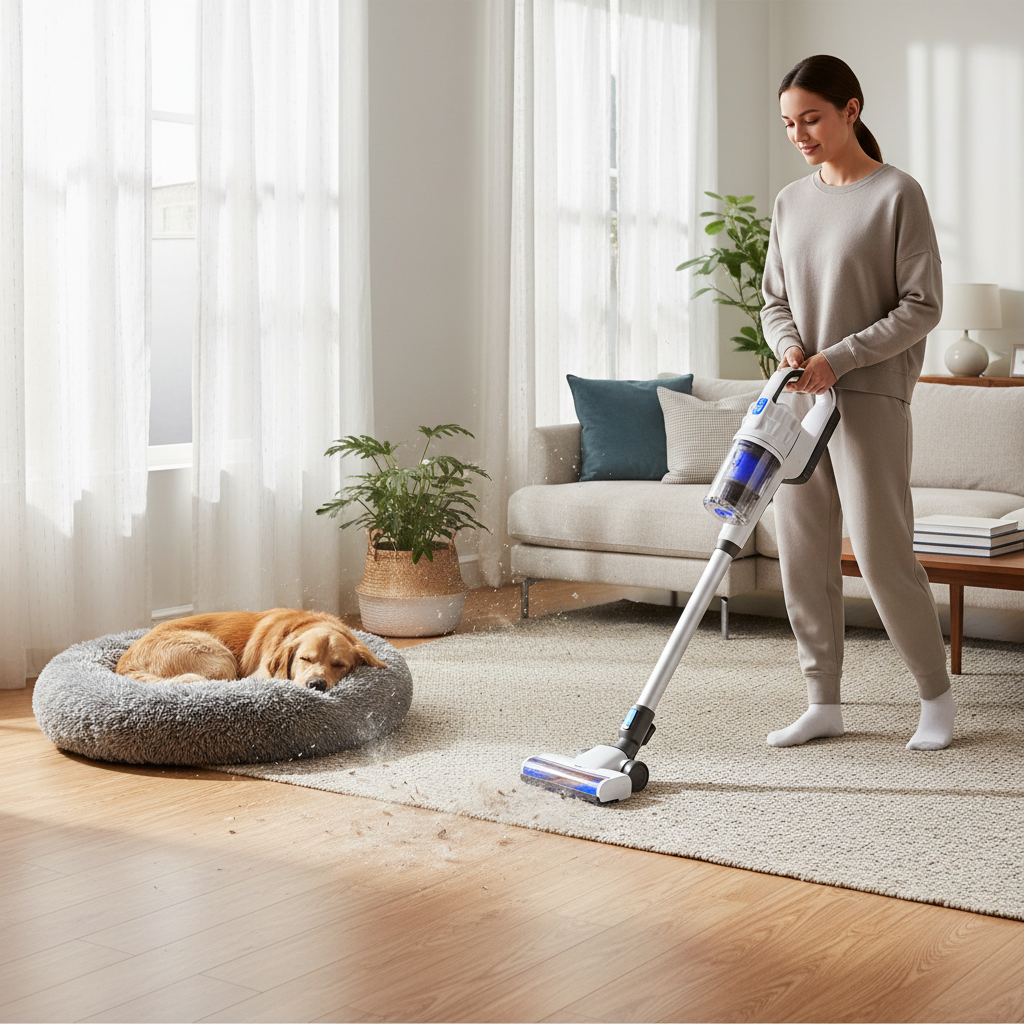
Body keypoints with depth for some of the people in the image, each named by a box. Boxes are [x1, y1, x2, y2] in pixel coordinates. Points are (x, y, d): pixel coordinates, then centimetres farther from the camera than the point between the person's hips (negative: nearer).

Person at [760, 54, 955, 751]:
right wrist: (789, 346, -5)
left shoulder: (897, 194, -6)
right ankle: (824, 704, 15)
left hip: (871, 395, -6)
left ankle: (938, 695, 11)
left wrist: (838, 358, -16)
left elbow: (922, 305, -9)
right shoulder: (791, 202, 13)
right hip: (799, 400, 6)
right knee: (802, 553, 5)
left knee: (881, 550, -7)